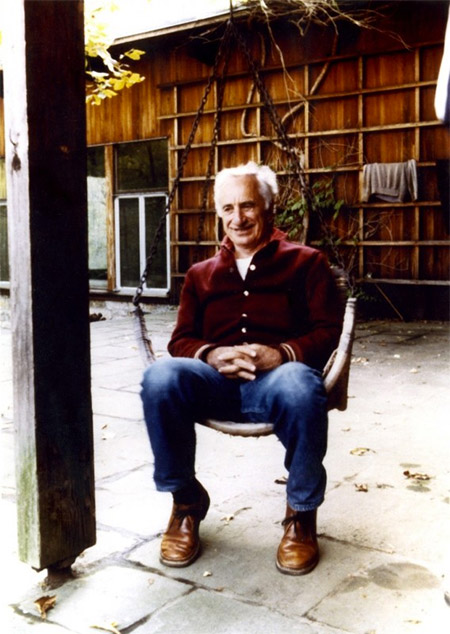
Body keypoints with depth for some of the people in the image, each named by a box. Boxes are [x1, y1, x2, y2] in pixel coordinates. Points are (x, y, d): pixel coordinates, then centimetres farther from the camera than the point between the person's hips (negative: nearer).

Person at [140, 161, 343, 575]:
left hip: (277, 378, -2)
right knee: (160, 377, -31)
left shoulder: (306, 262, 15)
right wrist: (211, 354, -10)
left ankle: (302, 514, -13)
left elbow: (328, 330, 4)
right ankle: (187, 500, -7)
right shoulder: (201, 274, 24)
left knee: (299, 386, -40)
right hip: (216, 382, 3)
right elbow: (181, 340, 15)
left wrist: (283, 353, -18)